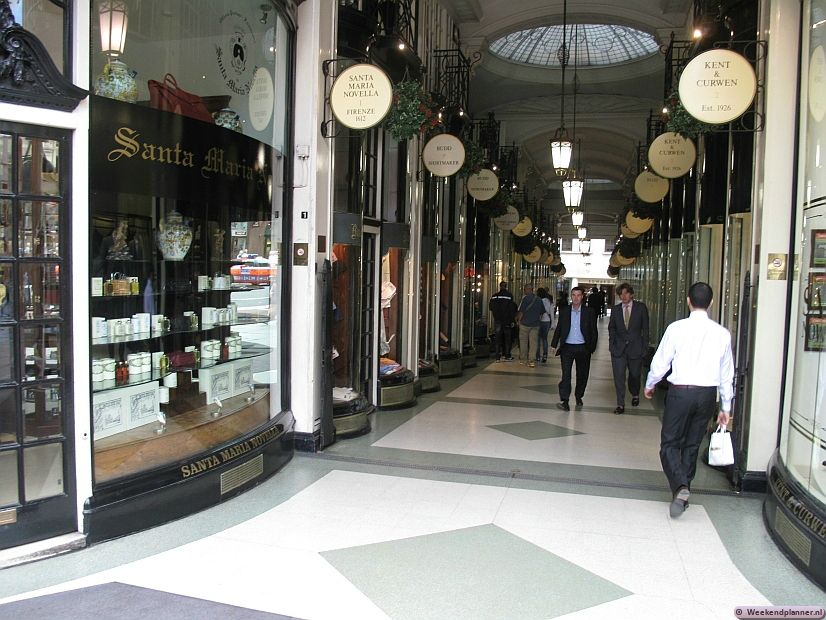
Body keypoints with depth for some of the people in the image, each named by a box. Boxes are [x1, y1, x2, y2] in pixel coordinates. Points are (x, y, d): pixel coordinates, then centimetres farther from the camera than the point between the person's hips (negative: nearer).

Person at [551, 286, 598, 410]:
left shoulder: (589, 312, 1)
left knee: (582, 375, 11)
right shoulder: (564, 311, 5)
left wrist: (592, 347, -2)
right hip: (567, 347, 0)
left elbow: (593, 331, 4)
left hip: (583, 348, 0)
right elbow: (558, 329, 10)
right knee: (565, 374, -9)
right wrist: (554, 344, 5)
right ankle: (564, 401, -12)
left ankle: (578, 397, 31)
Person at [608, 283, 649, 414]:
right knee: (619, 377, -3)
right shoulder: (615, 309, 5)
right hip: (618, 349, 1)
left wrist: (644, 347, -4)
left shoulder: (641, 308, -2)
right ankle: (620, 405, 4)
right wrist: (612, 344, 1)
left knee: (635, 375, 13)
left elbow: (645, 328, 0)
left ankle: (635, 395, 41)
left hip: (635, 348, -1)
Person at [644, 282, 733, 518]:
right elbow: (727, 374, 5)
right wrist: (726, 407, 14)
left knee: (669, 444, 6)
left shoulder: (677, 328, -10)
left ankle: (680, 486, -17)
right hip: (707, 394, 3)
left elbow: (660, 363, -4)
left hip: (680, 392, -3)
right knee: (692, 445, 16)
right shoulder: (722, 333, -1)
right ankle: (683, 494, 24)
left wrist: (650, 385, 15)